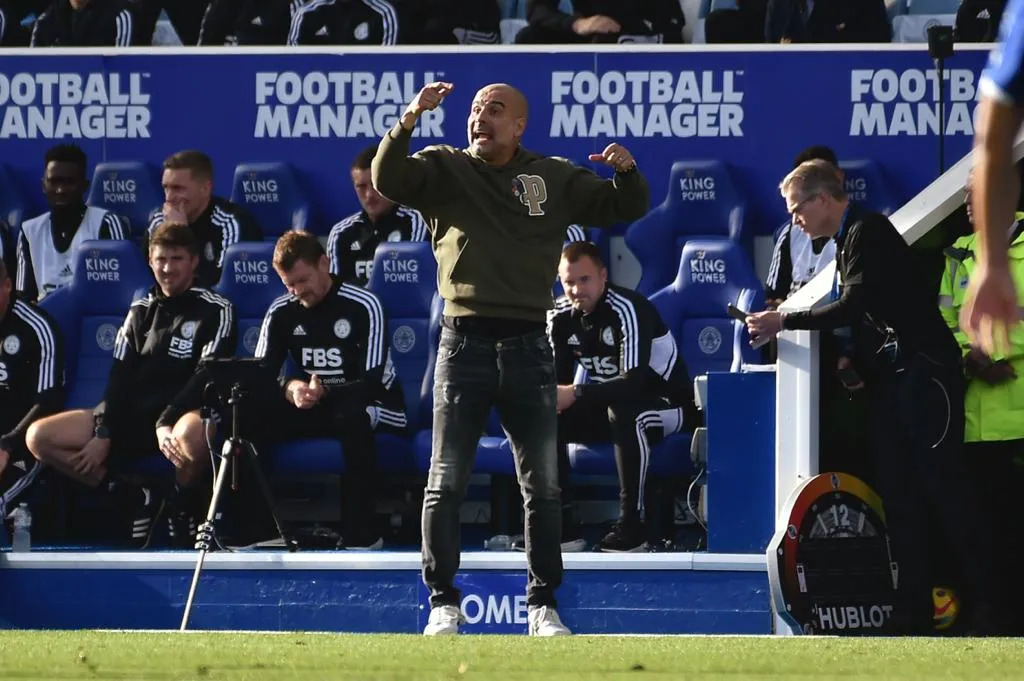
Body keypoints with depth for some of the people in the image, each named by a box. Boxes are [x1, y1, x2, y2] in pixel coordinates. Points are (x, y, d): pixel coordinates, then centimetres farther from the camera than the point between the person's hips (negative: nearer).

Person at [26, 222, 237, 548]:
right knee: (39, 437, -11)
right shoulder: (141, 311, 15)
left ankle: (177, 508, -15)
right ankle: (131, 497, -5)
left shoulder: (215, 311, -1)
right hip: (133, 417, 6)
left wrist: (169, 423, -23)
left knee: (194, 434, -44)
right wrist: (103, 434, -3)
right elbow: (120, 378, 10)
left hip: (179, 417, -5)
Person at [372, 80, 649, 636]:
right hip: (464, 342, -2)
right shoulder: (445, 170, 4)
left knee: (543, 487, 5)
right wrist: (410, 120, -27)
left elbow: (626, 209, 13)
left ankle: (543, 603, 13)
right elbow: (387, 179, -13)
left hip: (528, 347, 2)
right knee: (447, 482, -1)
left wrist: (626, 171, -9)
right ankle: (443, 601, 6)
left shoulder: (554, 178, 10)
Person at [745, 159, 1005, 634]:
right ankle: (916, 608, 4)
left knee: (943, 485, -10)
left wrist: (784, 322, -16)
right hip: (889, 378, 10)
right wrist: (856, 360, 6)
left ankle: (989, 607, -9)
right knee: (898, 495, 5)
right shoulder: (847, 241, 17)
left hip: (924, 372, -10)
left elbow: (854, 307, -20)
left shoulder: (868, 233, -11)